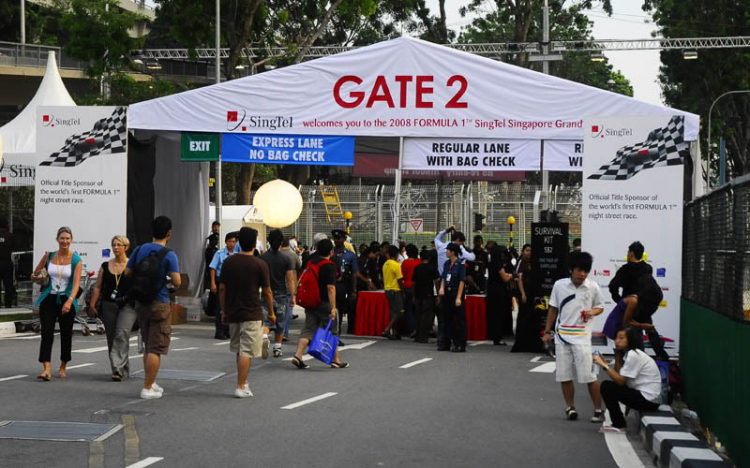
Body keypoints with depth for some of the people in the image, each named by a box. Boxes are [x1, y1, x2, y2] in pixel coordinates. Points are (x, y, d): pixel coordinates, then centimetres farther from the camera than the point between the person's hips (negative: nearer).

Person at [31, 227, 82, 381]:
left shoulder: (76, 260, -4)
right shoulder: (49, 256, 5)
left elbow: (76, 283, -15)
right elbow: (34, 275, 16)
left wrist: (70, 300, -29)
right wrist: (38, 278, -8)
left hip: (66, 300, -1)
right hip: (49, 299, 1)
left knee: (66, 334, 8)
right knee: (47, 332, -12)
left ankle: (63, 368, 25)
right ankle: (46, 370, -20)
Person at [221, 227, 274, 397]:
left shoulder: (229, 262, 2)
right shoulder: (260, 265, -9)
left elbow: (222, 289, 5)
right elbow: (267, 292, -4)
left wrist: (224, 311, 15)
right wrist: (271, 313, 8)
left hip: (233, 313, 4)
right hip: (252, 314, -4)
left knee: (239, 350, 18)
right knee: (246, 351, -3)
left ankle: (243, 382, 23)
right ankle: (241, 387, -7)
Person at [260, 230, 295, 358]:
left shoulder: (262, 258, -3)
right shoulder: (286, 259, -4)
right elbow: (290, 279, -7)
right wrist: (292, 296, -3)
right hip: (281, 295, 0)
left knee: (266, 321, -2)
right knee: (280, 323, 13)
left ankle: (264, 337, -32)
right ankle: (277, 348, 19)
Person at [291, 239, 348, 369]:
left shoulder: (310, 262, 8)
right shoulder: (329, 266, -14)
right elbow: (330, 287, -21)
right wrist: (333, 307, -21)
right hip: (324, 303, -6)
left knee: (308, 329, 6)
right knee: (331, 332, 7)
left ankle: (298, 356, -9)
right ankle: (336, 360, 15)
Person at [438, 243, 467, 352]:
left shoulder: (460, 264, -11)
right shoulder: (447, 263, 10)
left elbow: (462, 281, -13)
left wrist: (458, 298, -17)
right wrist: (442, 288, -5)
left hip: (457, 292, -7)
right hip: (447, 293, 7)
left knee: (459, 320, -2)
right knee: (447, 318, 11)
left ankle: (460, 346, 1)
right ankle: (445, 343, 19)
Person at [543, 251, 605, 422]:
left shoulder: (593, 288, -4)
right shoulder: (559, 285, -1)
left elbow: (600, 307, 11)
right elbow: (553, 309, 9)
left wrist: (592, 312, -12)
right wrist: (547, 331, 10)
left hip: (581, 337, -2)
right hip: (562, 336, 2)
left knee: (588, 375, -7)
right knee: (564, 375, 5)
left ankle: (598, 410, 4)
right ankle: (570, 407, 20)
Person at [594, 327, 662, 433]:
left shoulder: (634, 355, -14)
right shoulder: (628, 354, 15)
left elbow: (620, 381, -19)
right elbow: (618, 376, 5)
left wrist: (604, 365, -16)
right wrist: (617, 355, 2)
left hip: (648, 400, -10)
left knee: (606, 386, -11)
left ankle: (619, 426, -3)